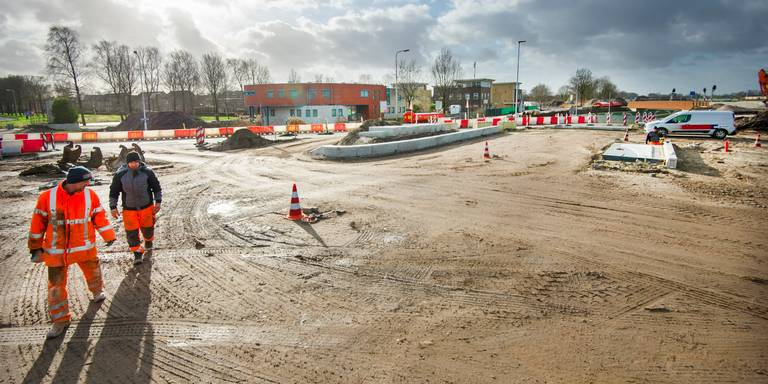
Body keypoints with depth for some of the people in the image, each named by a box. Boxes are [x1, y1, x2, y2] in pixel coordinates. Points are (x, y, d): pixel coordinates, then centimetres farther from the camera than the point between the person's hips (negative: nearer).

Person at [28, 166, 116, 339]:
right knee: (56, 285, 5)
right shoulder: (47, 197, -11)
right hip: (56, 251, -1)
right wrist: (36, 247, 3)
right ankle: (60, 320, 19)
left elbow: (99, 217, 2)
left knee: (93, 272, 20)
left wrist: (109, 237, 3)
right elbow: (38, 222, -2)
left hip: (85, 248, 1)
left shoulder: (90, 196, -7)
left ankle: (97, 292, 52)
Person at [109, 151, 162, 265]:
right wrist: (113, 207, -2)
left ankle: (148, 243, 46)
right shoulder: (120, 175, -9)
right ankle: (137, 253, 10)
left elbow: (157, 188, 2)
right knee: (131, 232, -3)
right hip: (129, 209, 0)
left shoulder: (147, 172, -10)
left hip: (147, 207, 0)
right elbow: (114, 192, 1)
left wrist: (158, 202, -5)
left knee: (147, 228, 15)